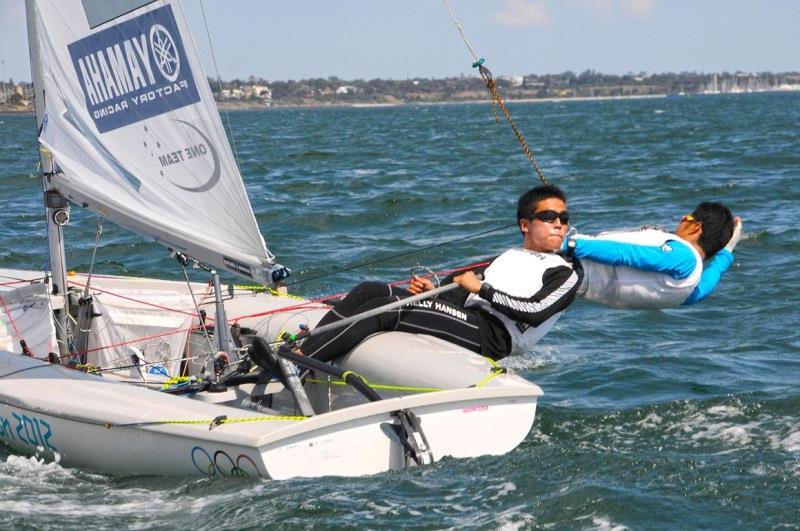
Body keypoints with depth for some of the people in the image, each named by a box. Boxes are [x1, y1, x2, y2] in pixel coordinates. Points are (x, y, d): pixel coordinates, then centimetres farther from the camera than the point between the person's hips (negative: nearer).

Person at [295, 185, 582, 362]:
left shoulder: (564, 275, 7)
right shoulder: (508, 257, 31)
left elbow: (535, 312, -11)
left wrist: (481, 288, -8)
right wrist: (433, 290, 5)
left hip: (489, 336, -8)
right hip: (464, 318, 8)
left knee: (383, 310, -25)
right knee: (369, 291, -10)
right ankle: (301, 348, -19)